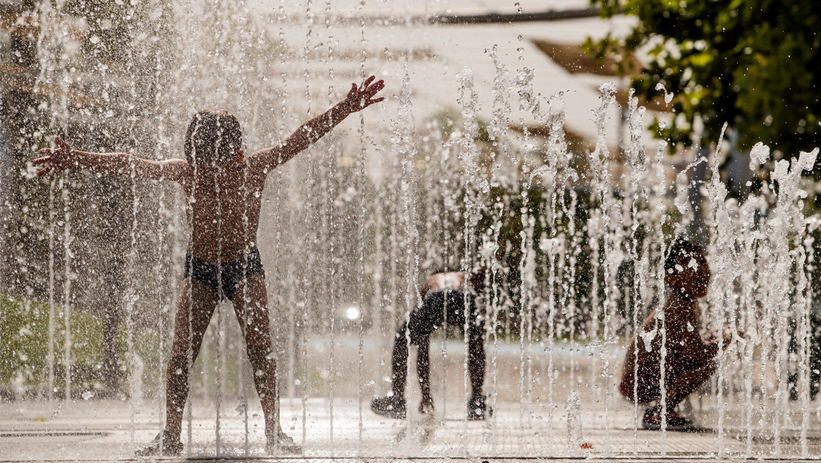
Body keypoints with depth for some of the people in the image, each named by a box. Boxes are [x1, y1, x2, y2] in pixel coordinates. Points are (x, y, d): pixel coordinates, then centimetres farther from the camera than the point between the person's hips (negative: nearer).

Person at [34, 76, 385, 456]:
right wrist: (75, 160, -24)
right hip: (200, 268, 1)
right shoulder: (186, 172, -17)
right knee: (181, 351, -7)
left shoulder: (255, 166, -18)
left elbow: (302, 138, -23)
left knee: (260, 346, -11)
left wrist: (347, 108, -32)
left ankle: (274, 431, -8)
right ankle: (171, 435, -2)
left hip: (246, 265, -1)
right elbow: (129, 165, -18)